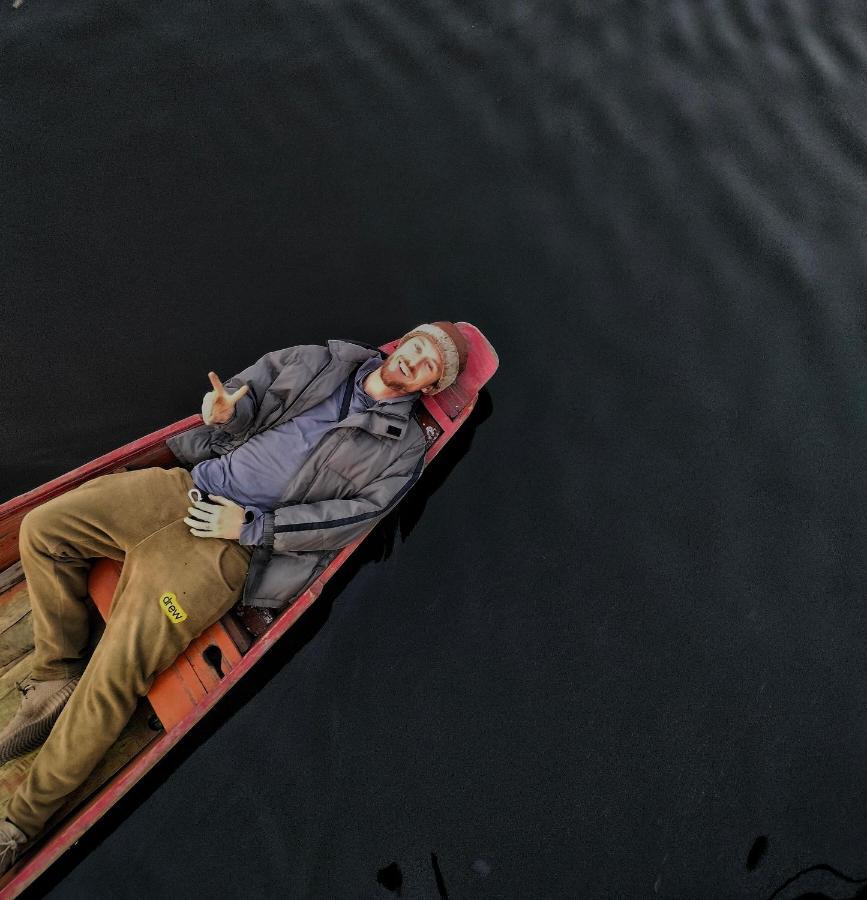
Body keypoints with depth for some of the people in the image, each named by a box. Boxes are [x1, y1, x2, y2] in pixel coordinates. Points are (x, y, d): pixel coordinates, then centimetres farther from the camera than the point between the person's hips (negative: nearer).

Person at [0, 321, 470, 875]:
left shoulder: (404, 446, -3)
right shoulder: (327, 359, 11)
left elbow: (354, 515, -11)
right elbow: (253, 383, 16)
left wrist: (250, 526, -15)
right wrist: (227, 409, -9)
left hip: (233, 546, -6)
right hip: (190, 488, 6)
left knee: (116, 672, -13)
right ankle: (56, 679, 18)